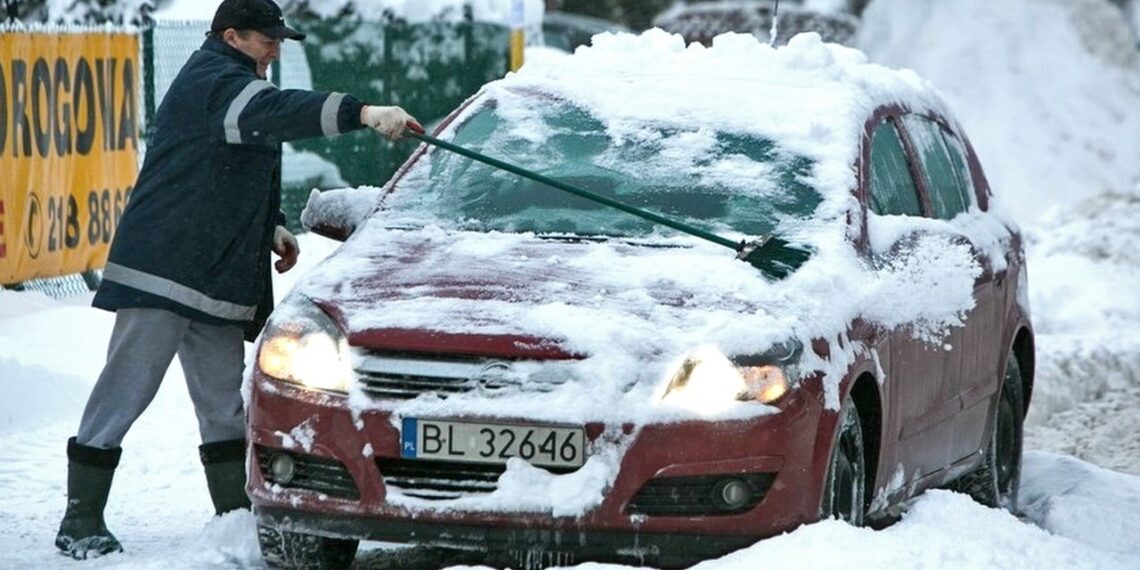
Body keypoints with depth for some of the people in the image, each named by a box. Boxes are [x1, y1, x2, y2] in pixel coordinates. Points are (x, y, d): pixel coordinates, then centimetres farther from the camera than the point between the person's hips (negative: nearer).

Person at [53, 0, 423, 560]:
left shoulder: (220, 82, 20)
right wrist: (363, 113, -42)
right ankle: (80, 522, -2)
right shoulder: (213, 79, -12)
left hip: (218, 280, 10)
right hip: (161, 274, -10)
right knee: (124, 393, -6)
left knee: (223, 403, 11)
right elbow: (278, 110, -32)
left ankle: (235, 514, 15)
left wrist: (272, 227, 18)